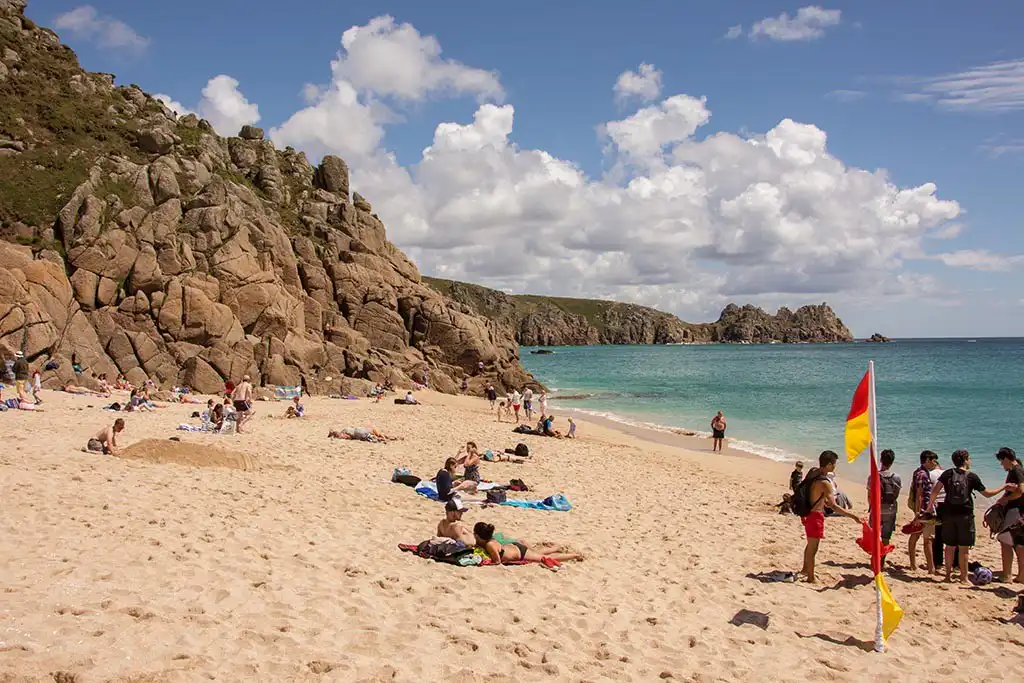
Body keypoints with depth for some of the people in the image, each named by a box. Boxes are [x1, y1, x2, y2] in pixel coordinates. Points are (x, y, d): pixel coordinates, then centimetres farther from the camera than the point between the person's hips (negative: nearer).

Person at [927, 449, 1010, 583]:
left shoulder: (947, 474, 2)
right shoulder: (972, 477, -4)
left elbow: (935, 490, -7)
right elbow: (987, 494, 4)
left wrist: (930, 505, 3)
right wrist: (1003, 487, 16)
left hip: (949, 514, 3)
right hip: (965, 515, -3)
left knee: (950, 546, 11)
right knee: (964, 548, 3)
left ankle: (948, 575, 15)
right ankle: (964, 577, 8)